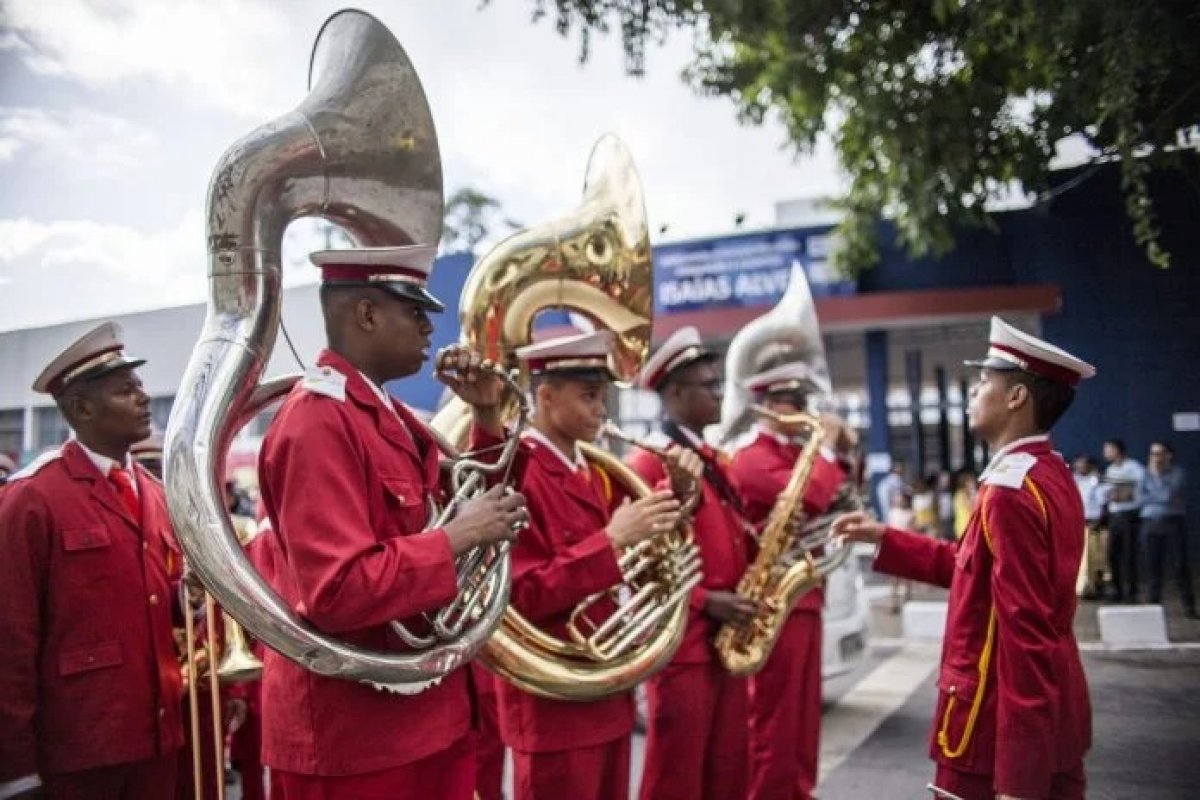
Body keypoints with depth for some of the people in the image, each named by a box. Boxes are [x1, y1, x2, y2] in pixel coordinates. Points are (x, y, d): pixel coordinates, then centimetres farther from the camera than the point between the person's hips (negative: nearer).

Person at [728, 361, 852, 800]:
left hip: (804, 598, 9)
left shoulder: (795, 454, 15)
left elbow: (835, 500, 21)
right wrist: (827, 444, -13)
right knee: (774, 718, 0)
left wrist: (842, 452, 9)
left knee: (803, 712, 17)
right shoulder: (753, 458, -13)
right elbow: (811, 497, -26)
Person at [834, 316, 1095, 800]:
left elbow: (1025, 634, -25)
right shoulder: (1053, 474, 8)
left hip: (1007, 728, -9)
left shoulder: (1010, 490, -22)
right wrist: (884, 539, 13)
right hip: (1057, 711, 9)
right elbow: (974, 568, 15)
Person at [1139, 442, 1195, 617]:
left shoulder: (1178, 473, 0)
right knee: (1153, 565, 3)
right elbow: (1140, 497, 1)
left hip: (1173, 522, -3)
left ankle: (1188, 605, 4)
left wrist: (1158, 474, -8)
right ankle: (1154, 603, 11)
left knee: (1181, 564, -3)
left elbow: (1168, 494, -15)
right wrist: (1161, 499, -10)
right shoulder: (1147, 473, 11)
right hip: (1151, 523, 3)